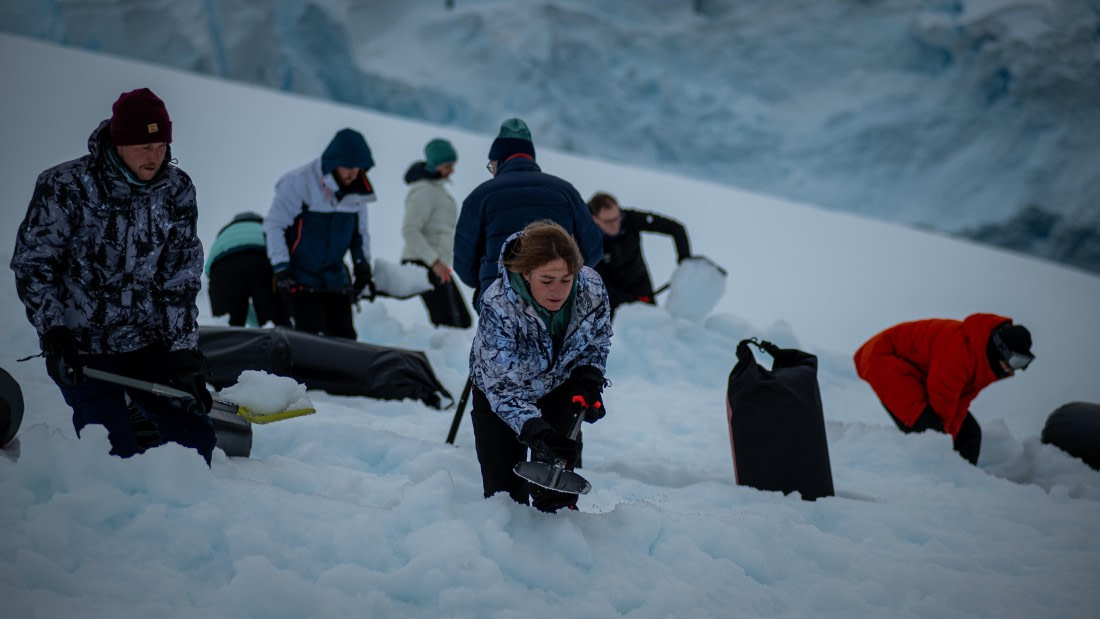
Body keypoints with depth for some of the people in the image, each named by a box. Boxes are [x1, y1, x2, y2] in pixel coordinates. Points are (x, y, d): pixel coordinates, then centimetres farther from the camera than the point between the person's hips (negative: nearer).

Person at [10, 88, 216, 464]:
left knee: (196, 439, 1)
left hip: (149, 346, 4)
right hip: (81, 352, -4)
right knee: (119, 459, -10)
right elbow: (32, 264, -8)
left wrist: (184, 355, -5)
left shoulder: (177, 191, -2)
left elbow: (180, 282, 1)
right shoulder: (65, 187, -13)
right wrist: (53, 333, -18)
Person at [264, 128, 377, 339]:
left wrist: (363, 267, 7)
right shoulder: (298, 183, -18)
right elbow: (274, 225, -13)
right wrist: (281, 268, -18)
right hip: (300, 280, -6)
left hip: (336, 280, 6)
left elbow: (360, 232, 16)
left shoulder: (357, 192, 2)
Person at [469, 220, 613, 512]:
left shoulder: (592, 288, -27)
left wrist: (589, 379, -21)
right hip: (499, 390, -2)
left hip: (559, 387, 2)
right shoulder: (497, 307, -40)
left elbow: (598, 339, -3)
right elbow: (502, 386, -41)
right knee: (503, 486, -1)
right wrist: (536, 432, -55)